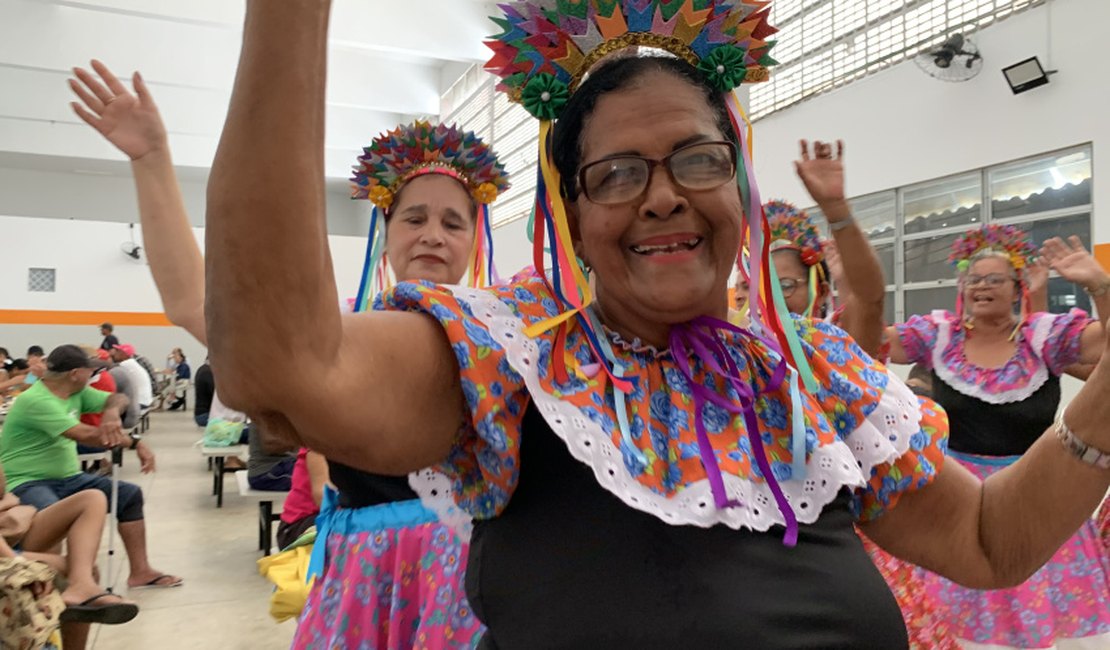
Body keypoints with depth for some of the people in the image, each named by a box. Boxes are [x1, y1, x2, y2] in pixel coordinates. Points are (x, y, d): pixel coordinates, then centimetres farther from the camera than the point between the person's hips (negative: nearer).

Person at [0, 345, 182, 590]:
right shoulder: (36, 401, -22)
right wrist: (136, 443, -22)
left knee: (130, 494, 0)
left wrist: (111, 411, -17)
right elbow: (87, 435, -28)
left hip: (67, 478, 9)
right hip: (27, 483, -9)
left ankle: (140, 572, 3)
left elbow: (118, 399, 8)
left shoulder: (77, 392, 4)